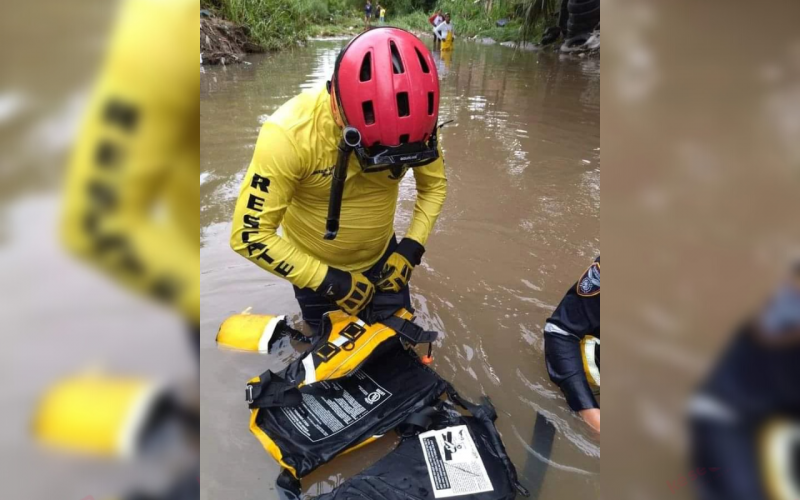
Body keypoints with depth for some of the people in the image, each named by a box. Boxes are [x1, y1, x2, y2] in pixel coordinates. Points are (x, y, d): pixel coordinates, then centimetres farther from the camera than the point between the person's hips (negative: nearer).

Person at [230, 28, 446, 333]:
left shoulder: (412, 120, -21)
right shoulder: (290, 134, -32)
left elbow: (435, 183, -3)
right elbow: (251, 234, -27)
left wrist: (412, 248, -15)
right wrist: (329, 281, -26)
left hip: (382, 256, 3)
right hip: (315, 268, -2)